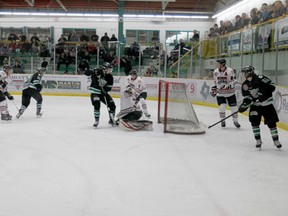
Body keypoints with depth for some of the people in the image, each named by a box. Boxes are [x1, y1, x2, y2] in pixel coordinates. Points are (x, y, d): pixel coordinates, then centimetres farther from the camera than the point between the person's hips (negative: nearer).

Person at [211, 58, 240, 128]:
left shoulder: (230, 71, -18)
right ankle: (222, 121, 13)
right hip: (220, 93, 2)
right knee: (222, 107, -9)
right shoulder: (216, 72, -3)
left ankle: (235, 121, 21)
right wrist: (214, 88, 10)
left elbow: (233, 81, -17)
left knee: (234, 107, 2)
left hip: (230, 93, -2)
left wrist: (228, 86, -31)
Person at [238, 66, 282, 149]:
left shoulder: (260, 79, -20)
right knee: (254, 121, -13)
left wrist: (264, 93, -31)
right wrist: (244, 104, -17)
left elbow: (272, 86, -22)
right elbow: (246, 97, 0)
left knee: (271, 123, 0)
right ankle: (258, 140, 1)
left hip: (267, 105, -4)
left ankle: (276, 140, 18)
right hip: (255, 105, 4)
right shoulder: (245, 85, -3)